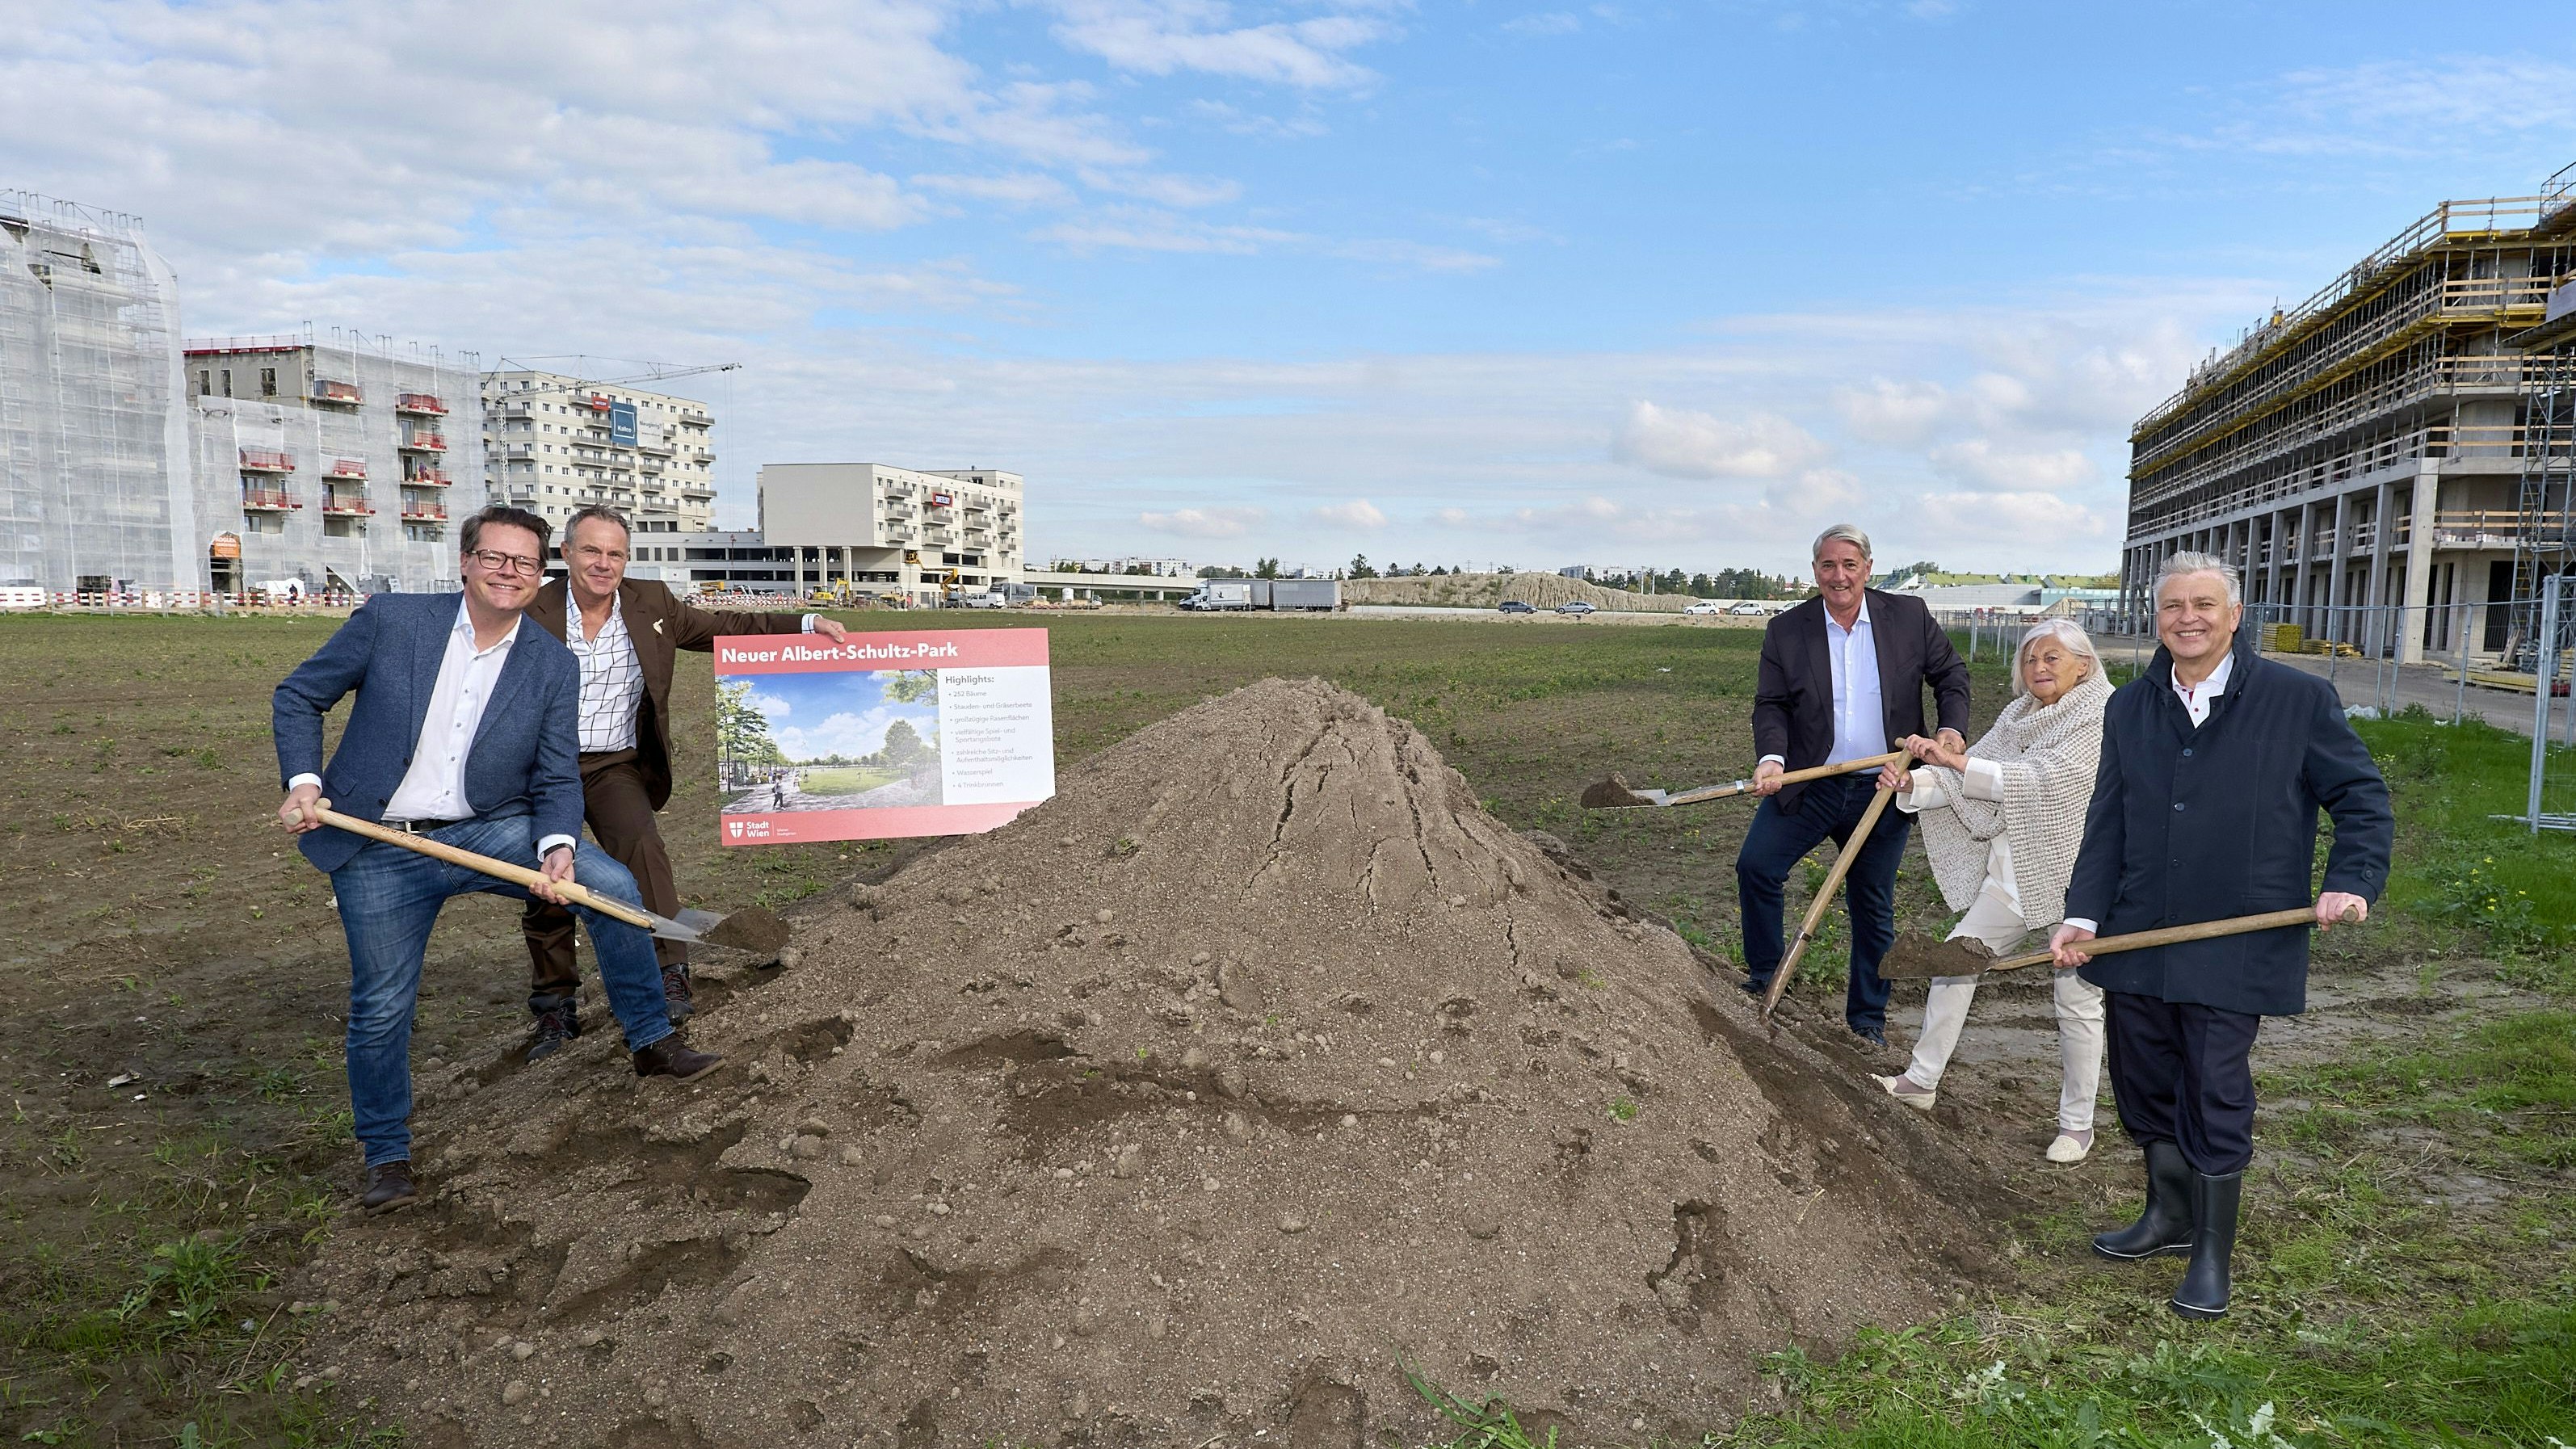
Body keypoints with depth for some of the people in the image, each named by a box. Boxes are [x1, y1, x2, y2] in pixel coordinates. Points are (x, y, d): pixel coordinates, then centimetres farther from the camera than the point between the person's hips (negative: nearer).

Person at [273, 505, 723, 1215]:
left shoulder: (553, 666, -1)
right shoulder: (389, 619, -6)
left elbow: (556, 779, 0)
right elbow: (298, 696, 4)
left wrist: (556, 847, -19)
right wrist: (303, 779, -11)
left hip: (491, 831, 1)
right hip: (381, 851, -1)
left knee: (613, 887, -16)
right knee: (381, 1008, 4)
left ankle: (652, 1042, 0)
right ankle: (387, 1156, 26)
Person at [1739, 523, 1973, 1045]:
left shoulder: (1910, 616, -1)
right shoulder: (1786, 630, -2)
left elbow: (1951, 675, 8)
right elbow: (1771, 704, -2)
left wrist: (1952, 728, -8)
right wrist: (1772, 756, -19)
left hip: (1883, 789, 0)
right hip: (1808, 784, 0)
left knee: (1874, 906, 10)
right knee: (1756, 867, -11)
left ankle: (1868, 1018, 25)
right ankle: (1762, 979, 12)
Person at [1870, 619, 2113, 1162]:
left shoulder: (2105, 716, -13)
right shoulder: (2019, 715, 9)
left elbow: (2043, 780, -23)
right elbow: (1970, 780, 2)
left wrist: (1955, 760, -25)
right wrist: (1911, 782, -17)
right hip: (2016, 870, 7)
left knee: (2077, 999, 2)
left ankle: (2077, 1122, 17)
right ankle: (1922, 1081, 19)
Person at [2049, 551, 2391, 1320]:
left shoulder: (2300, 699, -4)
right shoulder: (2130, 708, 7)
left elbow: (2361, 796, 3)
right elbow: (2107, 822, 8)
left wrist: (2353, 881, -12)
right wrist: (2083, 913, -1)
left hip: (2236, 945, -4)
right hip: (2138, 938, 5)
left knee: (2215, 1097, 0)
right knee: (2143, 1084, 14)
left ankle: (2212, 1253, 18)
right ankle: (2170, 1215, 35)